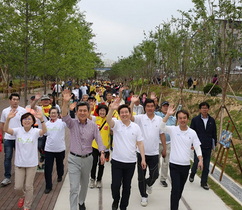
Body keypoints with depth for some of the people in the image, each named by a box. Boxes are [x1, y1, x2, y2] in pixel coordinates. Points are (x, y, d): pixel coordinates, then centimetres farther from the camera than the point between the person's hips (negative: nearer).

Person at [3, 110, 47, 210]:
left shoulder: (35, 131, -11)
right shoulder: (18, 130, -7)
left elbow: (44, 131, -33)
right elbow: (6, 129, -25)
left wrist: (41, 119, -53)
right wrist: (8, 119, -46)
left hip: (31, 164, -1)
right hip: (19, 163, 1)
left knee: (29, 187, 9)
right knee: (18, 187, 7)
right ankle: (22, 197, 42)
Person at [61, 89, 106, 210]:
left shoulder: (93, 125, -3)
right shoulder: (72, 123, -6)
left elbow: (99, 140, -8)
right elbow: (64, 116, -25)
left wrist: (102, 153, -25)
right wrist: (65, 102, -42)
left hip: (87, 159, 2)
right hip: (74, 159, -2)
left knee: (85, 184, 21)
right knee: (74, 187, -5)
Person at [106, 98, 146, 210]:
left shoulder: (136, 127, 1)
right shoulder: (116, 124, -5)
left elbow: (140, 143, 3)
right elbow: (108, 120, -28)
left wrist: (143, 159, -2)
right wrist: (111, 109, -48)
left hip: (131, 162, 2)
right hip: (117, 161, -2)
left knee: (127, 186, 13)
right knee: (115, 185, 0)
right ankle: (115, 201, 32)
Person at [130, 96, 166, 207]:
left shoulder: (159, 119, 1)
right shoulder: (140, 118, -6)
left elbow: (162, 134, 8)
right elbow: (129, 117, -24)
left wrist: (164, 149, 9)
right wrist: (132, 102, -28)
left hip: (154, 153, 2)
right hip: (141, 152, -1)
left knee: (155, 175, 7)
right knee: (141, 176, 9)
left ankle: (148, 184, 42)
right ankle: (144, 196, 27)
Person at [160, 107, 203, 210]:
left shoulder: (192, 133, 1)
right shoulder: (173, 130, -6)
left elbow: (197, 147, 4)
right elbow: (162, 126, -23)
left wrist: (200, 160, -9)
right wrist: (168, 114, -33)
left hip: (186, 165, 3)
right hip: (174, 165, -3)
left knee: (180, 189, 16)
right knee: (175, 188, -10)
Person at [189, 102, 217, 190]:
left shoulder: (212, 120, 5)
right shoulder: (195, 120, -3)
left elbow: (214, 133, 11)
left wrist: (215, 144, 9)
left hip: (208, 147, 3)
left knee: (206, 166, 7)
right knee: (196, 163, -2)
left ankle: (204, 182, 22)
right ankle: (192, 174, 31)